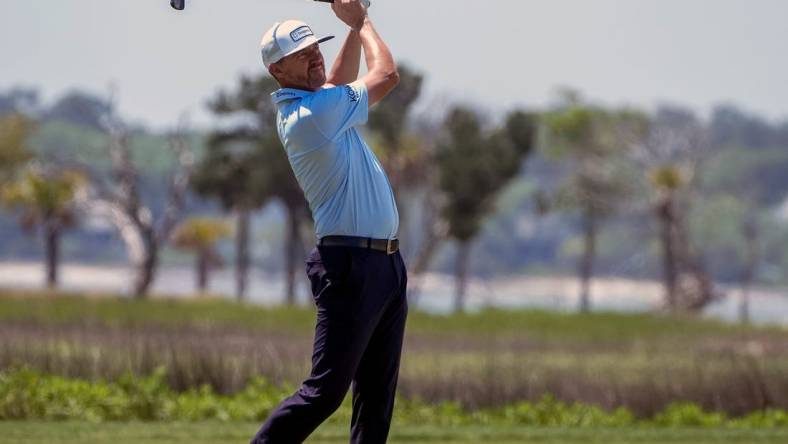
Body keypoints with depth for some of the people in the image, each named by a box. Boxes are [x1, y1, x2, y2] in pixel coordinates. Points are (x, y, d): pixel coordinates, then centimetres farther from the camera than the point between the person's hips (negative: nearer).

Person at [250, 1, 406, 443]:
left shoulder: (312, 104, 12)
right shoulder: (312, 114, -16)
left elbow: (339, 82, 35)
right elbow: (387, 75, -8)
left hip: (387, 262, 10)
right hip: (353, 267, -10)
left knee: (378, 392, 9)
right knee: (326, 391, -11)